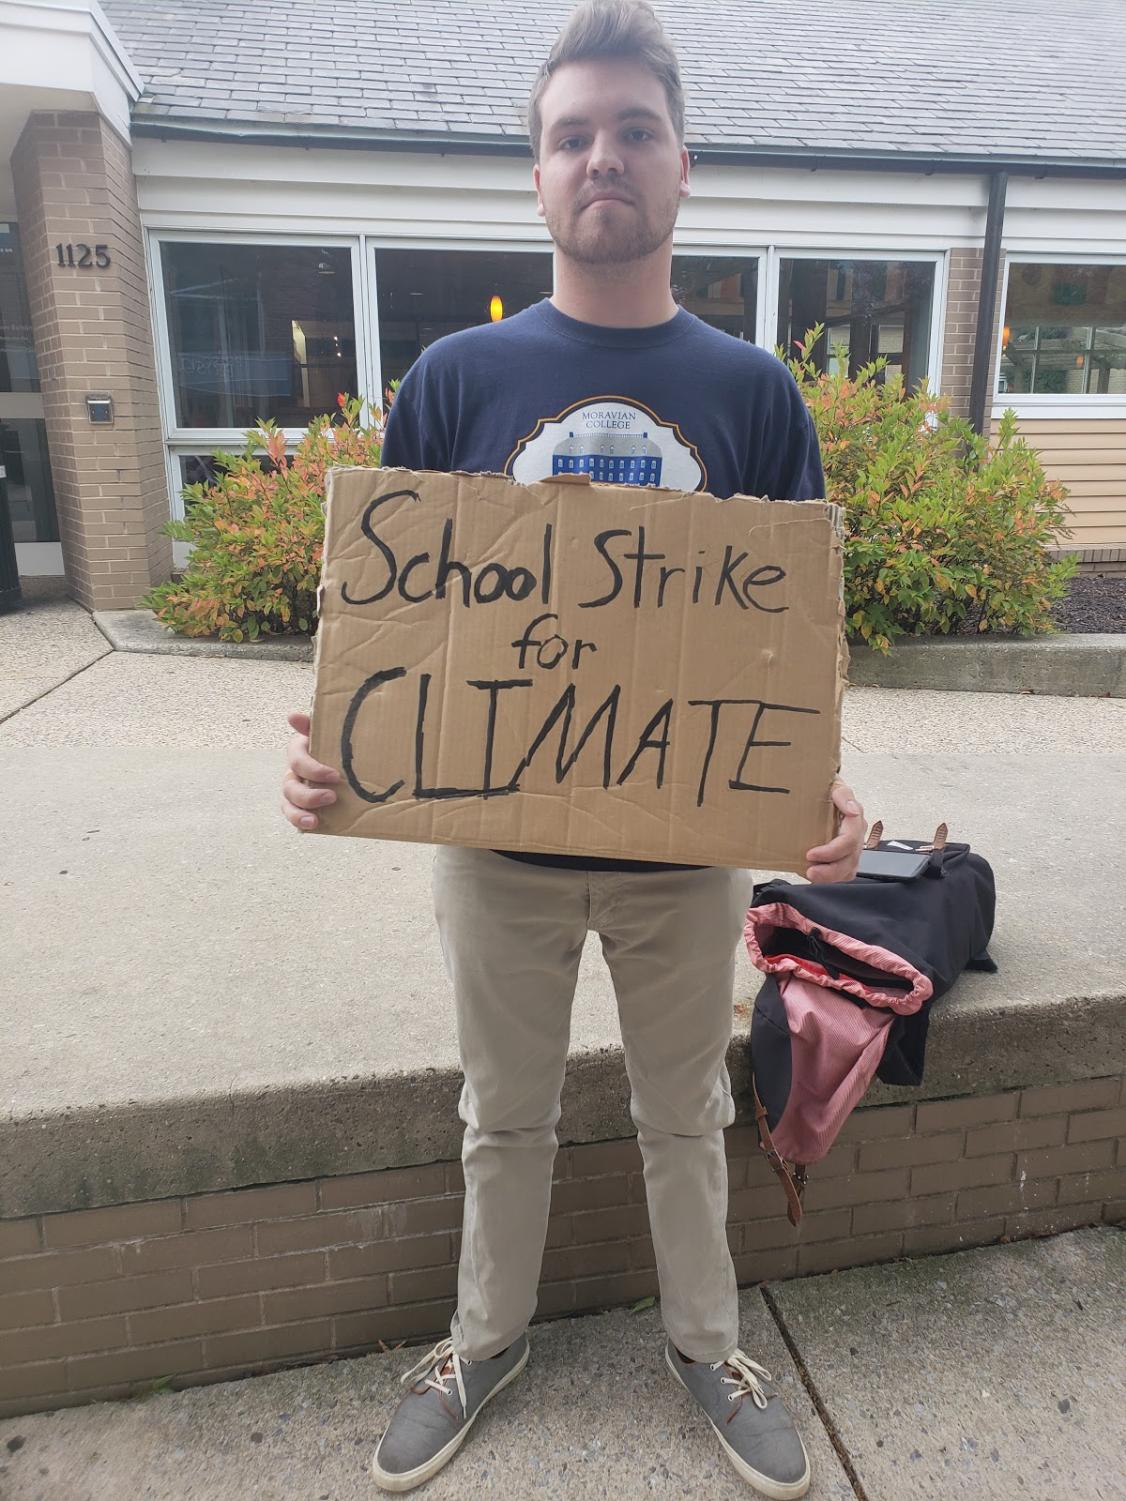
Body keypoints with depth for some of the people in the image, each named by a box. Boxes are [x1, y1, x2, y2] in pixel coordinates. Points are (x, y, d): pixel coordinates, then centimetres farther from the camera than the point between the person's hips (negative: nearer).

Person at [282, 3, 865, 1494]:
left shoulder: (752, 391, -1)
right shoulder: (457, 378, -3)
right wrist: (336, 742, -20)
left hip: (690, 846, 1)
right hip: (500, 840, 0)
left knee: (687, 1115, 21)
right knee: (507, 1118, 20)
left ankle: (706, 1341, 48)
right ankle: (488, 1338, 48)